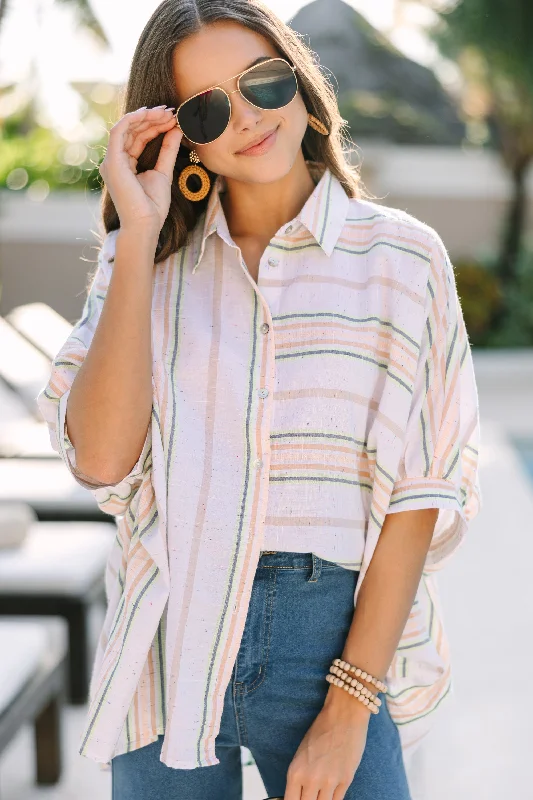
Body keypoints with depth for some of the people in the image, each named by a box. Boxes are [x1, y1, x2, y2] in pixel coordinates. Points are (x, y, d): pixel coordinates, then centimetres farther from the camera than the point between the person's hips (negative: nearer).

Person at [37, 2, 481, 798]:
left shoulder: (400, 256, -2)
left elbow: (420, 490, -6)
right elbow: (101, 458, -10)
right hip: (169, 644, 2)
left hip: (330, 635, -2)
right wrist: (139, 238, -10)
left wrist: (349, 707, -11)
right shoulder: (147, 261, 4)